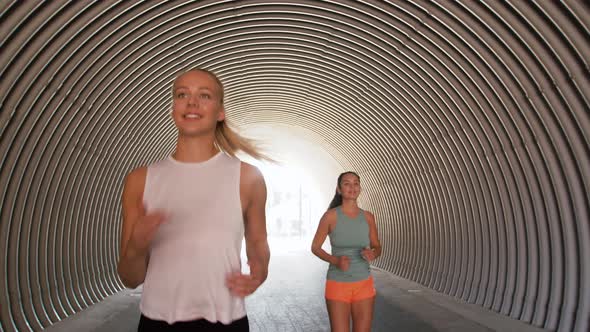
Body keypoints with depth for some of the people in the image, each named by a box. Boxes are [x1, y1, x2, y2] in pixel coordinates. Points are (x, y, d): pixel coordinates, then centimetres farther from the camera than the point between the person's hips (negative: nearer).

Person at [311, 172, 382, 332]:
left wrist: (372, 254, -16)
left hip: (363, 285, 3)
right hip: (338, 285, -3)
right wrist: (335, 261, -21)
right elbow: (315, 247, -1)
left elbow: (377, 248, 9)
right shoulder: (330, 215, -10)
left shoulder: (368, 217, -1)